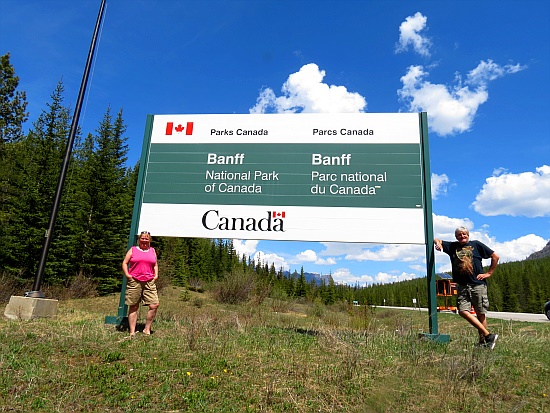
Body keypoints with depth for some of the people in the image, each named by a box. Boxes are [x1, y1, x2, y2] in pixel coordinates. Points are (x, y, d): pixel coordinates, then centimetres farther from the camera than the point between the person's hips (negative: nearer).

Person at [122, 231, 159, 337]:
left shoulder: (152, 251, 18)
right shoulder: (133, 250, 10)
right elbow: (125, 263, 8)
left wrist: (156, 275, 7)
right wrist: (127, 274, -6)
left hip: (149, 282, 2)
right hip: (134, 282, -2)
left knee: (154, 305, -9)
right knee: (134, 307, 3)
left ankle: (147, 329, 5)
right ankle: (132, 331, 11)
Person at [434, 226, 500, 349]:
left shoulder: (476, 245, 8)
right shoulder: (452, 246, 14)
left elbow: (495, 256, 11)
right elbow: (436, 240, 22)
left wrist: (489, 273, 5)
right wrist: (438, 243, -3)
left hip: (478, 285, -2)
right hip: (462, 286, 2)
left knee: (481, 314, 2)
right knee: (463, 311, -12)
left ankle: (482, 341, 12)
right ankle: (488, 335, -6)